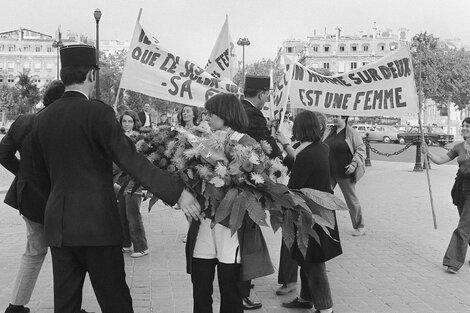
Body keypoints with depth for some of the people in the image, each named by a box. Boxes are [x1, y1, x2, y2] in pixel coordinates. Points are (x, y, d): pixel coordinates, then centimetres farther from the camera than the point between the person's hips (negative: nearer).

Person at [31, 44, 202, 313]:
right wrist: (177, 192, -19)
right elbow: (131, 159, -19)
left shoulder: (42, 119, 6)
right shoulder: (98, 112, -12)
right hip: (97, 224, -6)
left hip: (58, 224, 6)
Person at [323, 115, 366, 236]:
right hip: (329, 172, 5)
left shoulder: (352, 133, -7)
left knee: (351, 199, 5)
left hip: (345, 172, -5)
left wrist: (354, 163, -20)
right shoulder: (329, 132, 8)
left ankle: (360, 227, 18)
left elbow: (361, 149, -8)